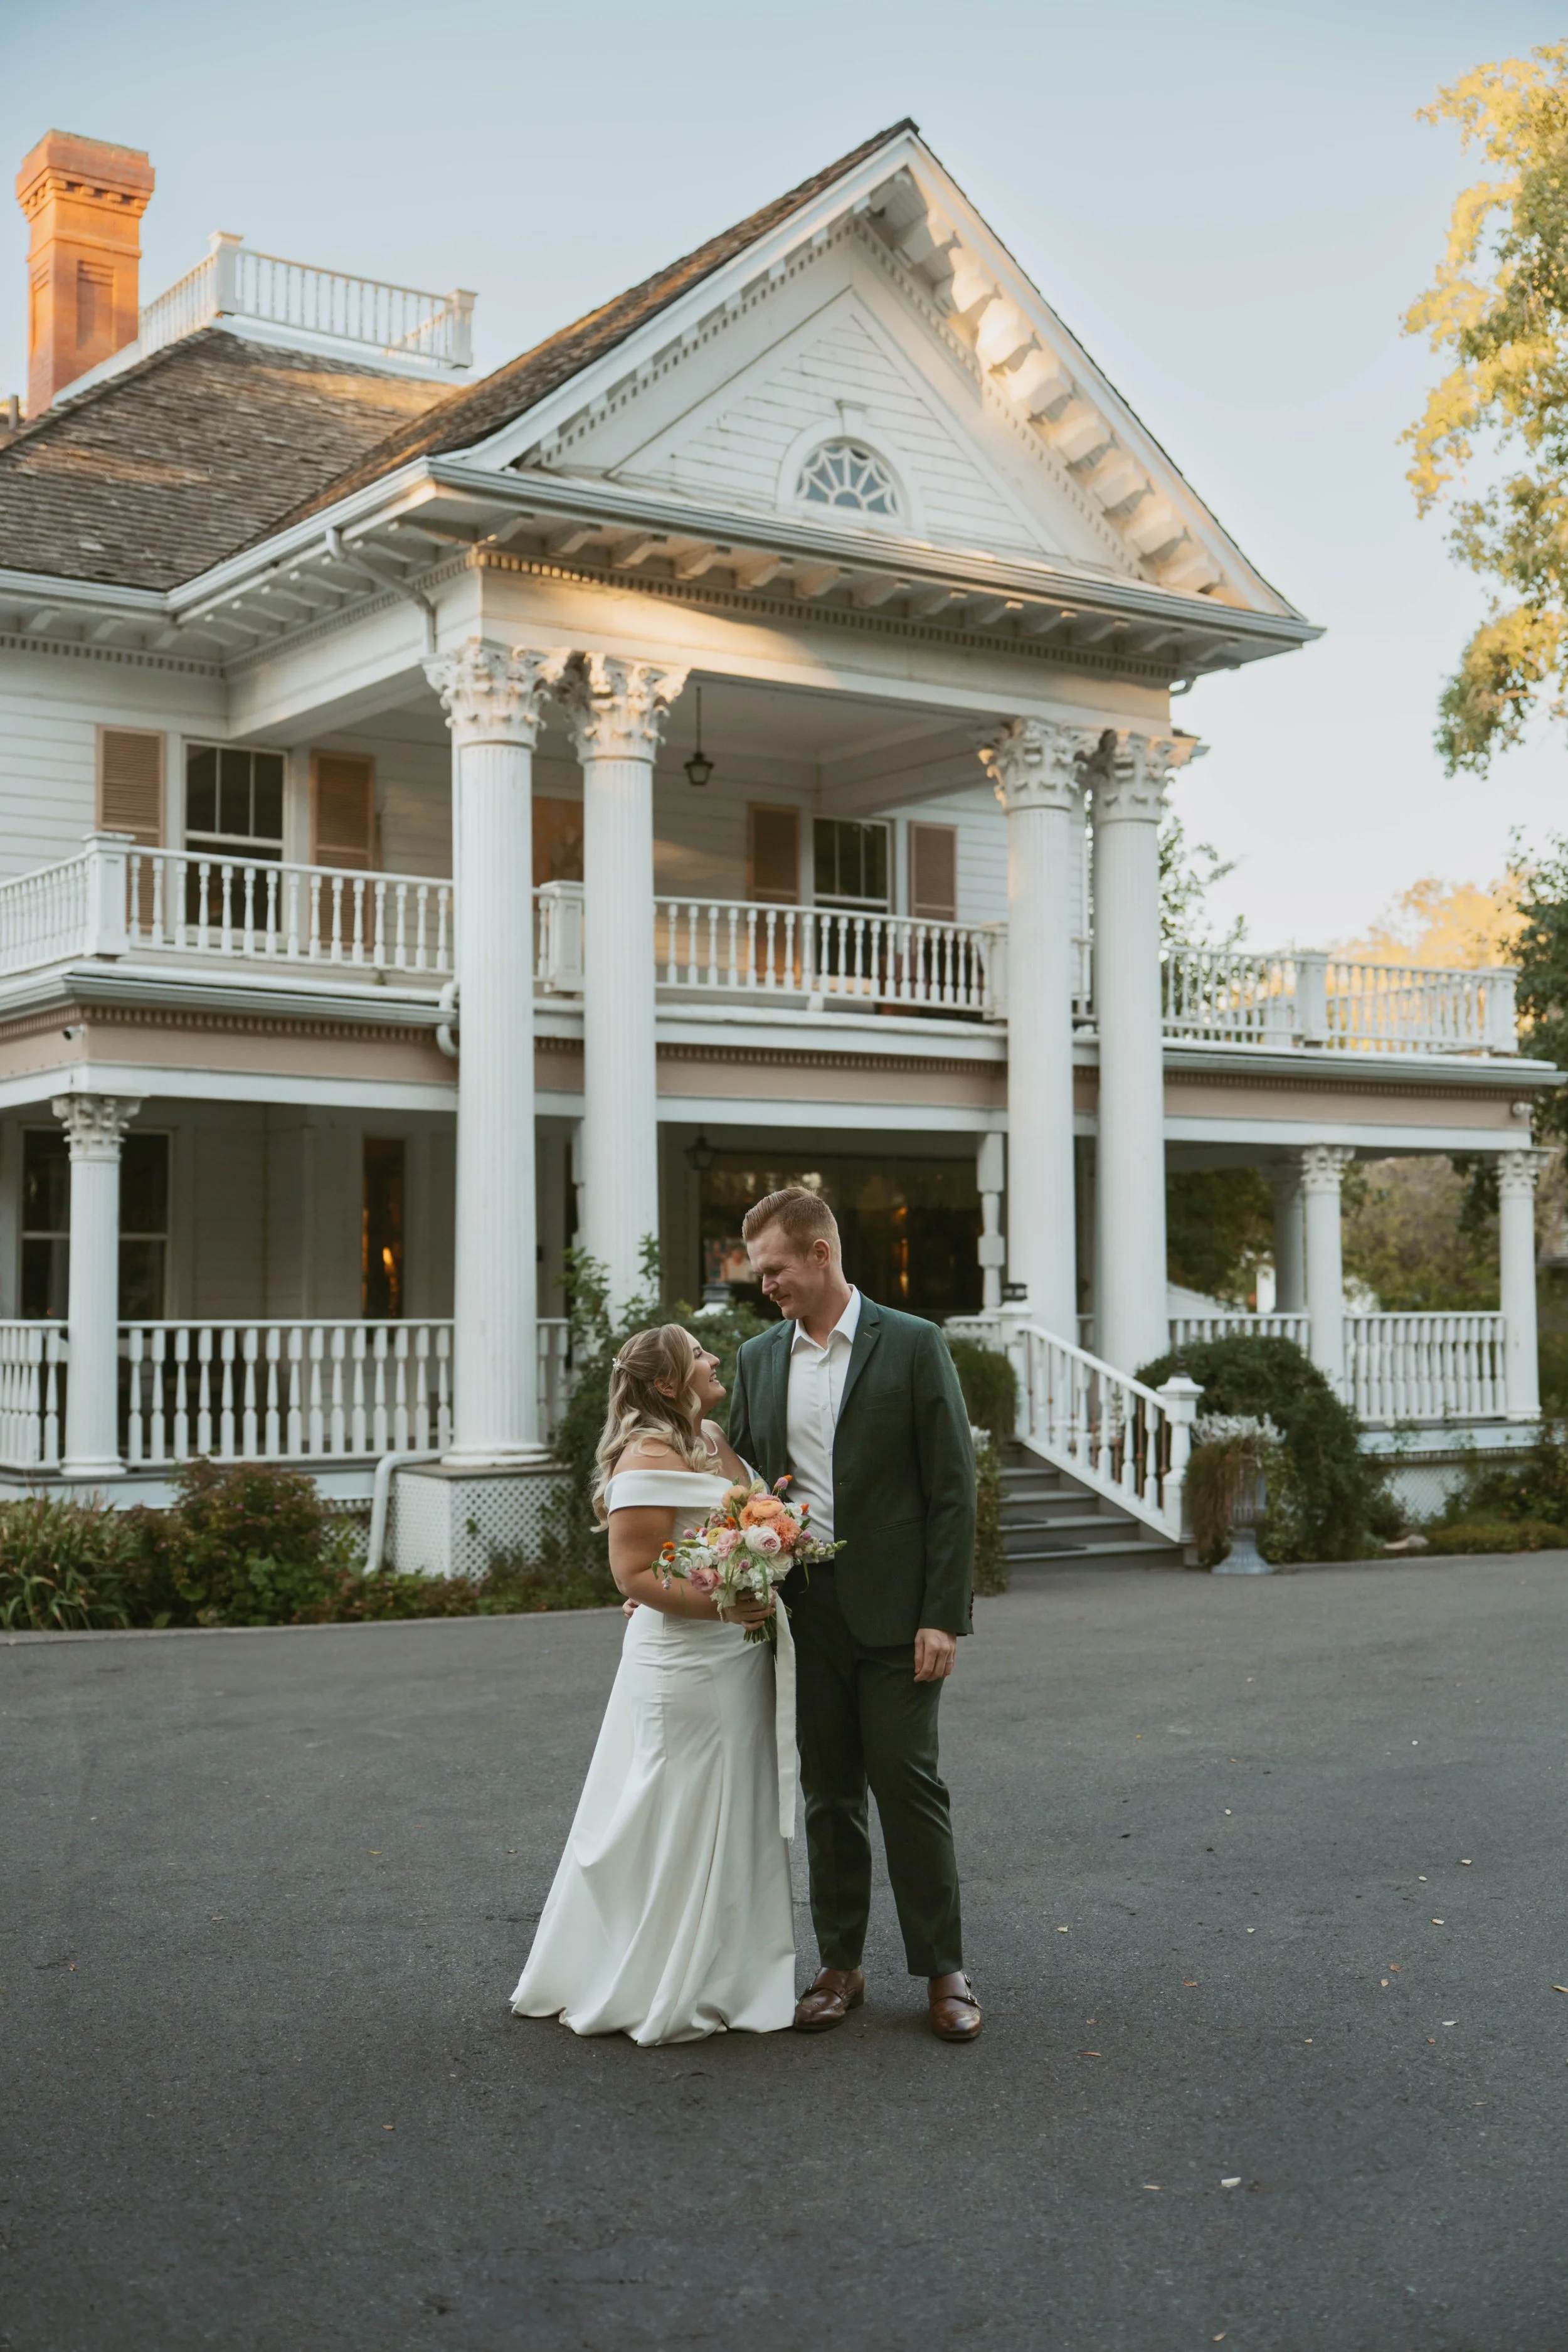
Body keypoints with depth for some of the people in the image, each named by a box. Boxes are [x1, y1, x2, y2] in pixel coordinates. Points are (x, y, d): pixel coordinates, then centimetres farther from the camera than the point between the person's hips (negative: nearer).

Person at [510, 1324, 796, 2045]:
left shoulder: (718, 1443, 11)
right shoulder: (649, 1458, -16)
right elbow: (633, 1573, -19)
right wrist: (716, 1603, -27)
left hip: (742, 1660, 9)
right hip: (684, 1666, -9)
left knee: (735, 1817, 15)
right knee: (679, 1824, 0)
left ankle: (723, 1978, 27)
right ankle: (660, 1994, 13)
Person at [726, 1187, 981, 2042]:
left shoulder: (912, 1345, -5)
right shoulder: (758, 1359, 9)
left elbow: (953, 1487, -6)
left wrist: (942, 1617, -12)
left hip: (892, 1610, -4)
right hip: (801, 1610, 4)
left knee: (907, 1784, -2)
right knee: (828, 1792, 10)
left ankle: (944, 1971, 10)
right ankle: (839, 1966, 21)